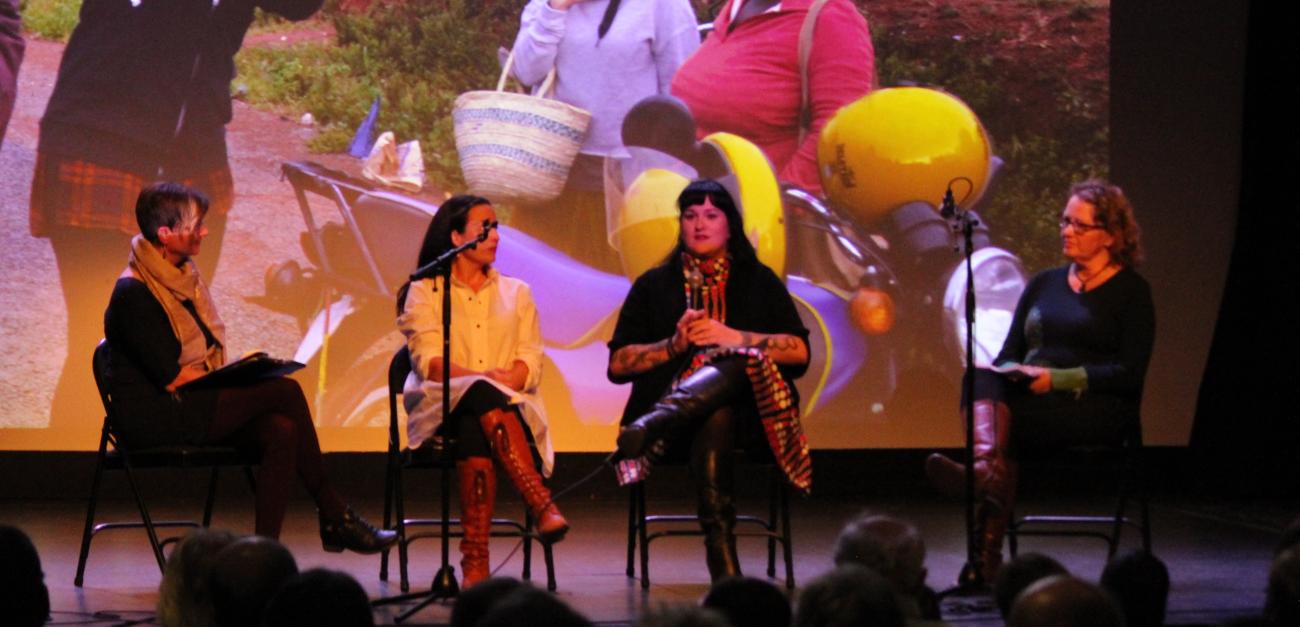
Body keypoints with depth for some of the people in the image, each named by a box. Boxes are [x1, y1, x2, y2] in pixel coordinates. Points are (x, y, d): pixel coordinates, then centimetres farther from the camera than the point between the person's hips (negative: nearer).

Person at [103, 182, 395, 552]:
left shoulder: (183, 275, 13)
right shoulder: (133, 293, -15)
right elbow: (171, 376, -19)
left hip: (189, 409, 9)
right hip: (153, 419, -9)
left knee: (281, 432, -17)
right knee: (285, 391, -17)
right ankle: (333, 515, -7)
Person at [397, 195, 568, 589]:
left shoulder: (516, 293, 23)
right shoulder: (424, 291, 13)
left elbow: (531, 363, 10)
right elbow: (428, 360, -2)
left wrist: (504, 380, -14)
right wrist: (479, 379, -21)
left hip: (510, 404, 2)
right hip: (442, 405, -2)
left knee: (476, 432, -38)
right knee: (483, 397, -40)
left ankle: (475, 563, -47)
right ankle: (542, 505, -50)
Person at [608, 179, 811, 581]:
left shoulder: (758, 281, 19)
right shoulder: (654, 285, 19)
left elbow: (799, 352, 5)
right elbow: (618, 364, 11)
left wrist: (731, 337, -6)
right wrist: (674, 344, -5)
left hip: (746, 411, 0)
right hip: (669, 398, 0)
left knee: (733, 366, -36)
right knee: (714, 421, -39)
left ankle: (651, 426, -60)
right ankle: (723, 567, -53)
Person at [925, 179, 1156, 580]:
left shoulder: (1131, 291, 5)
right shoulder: (1043, 284, 23)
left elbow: (1128, 374, -6)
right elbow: (1008, 355, 21)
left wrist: (1057, 378, -16)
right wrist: (1012, 372, -4)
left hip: (1095, 409, -4)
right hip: (1035, 404, 4)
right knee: (981, 381, -31)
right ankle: (985, 470, -53)